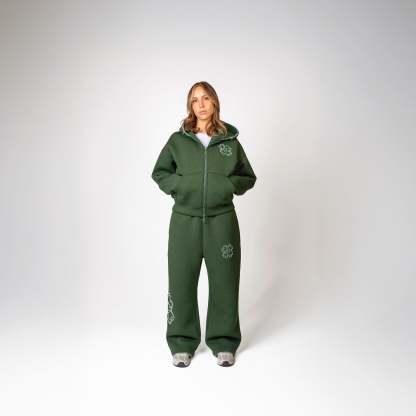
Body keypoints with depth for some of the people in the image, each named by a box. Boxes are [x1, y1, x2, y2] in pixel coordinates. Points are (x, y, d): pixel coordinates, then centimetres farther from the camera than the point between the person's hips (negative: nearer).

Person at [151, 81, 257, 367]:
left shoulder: (230, 141, 5)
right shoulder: (178, 140, 4)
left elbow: (249, 177, 13)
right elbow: (159, 173, 14)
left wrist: (230, 185, -6)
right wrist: (177, 185, -4)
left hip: (222, 220, 0)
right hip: (185, 220, 0)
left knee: (224, 282, 6)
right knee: (182, 282, 4)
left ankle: (224, 343, 23)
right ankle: (183, 343, 21)